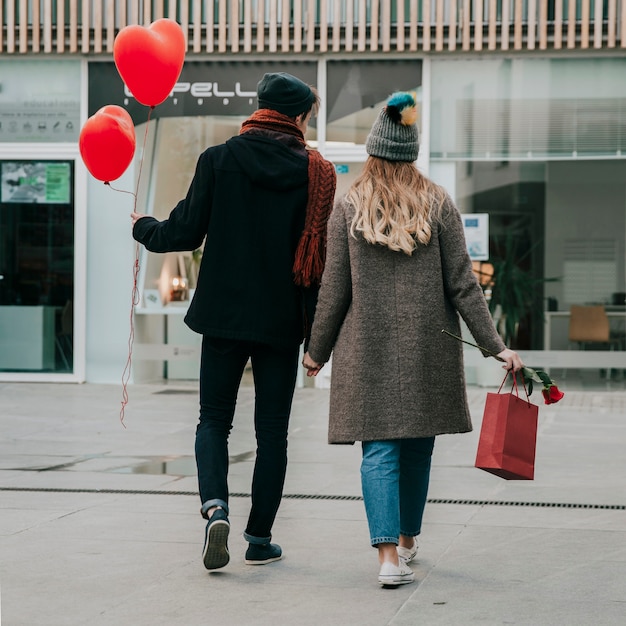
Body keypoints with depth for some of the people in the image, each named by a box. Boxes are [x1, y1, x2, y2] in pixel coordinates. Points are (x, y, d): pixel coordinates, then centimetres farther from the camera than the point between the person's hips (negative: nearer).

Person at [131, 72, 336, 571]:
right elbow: (320, 255, -4)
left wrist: (143, 228, 18)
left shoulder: (218, 159, -3)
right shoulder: (315, 172, -3)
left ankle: (216, 506, -13)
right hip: (282, 319, 0)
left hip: (224, 311, 0)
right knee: (272, 428, 9)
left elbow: (186, 233, -2)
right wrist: (318, 330, 4)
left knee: (214, 417, 11)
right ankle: (260, 538, 11)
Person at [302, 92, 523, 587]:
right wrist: (495, 345, 0)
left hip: (369, 347, -1)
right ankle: (407, 540, 32)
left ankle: (389, 556, -14)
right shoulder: (438, 205, 0)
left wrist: (318, 352, 9)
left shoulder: (349, 208, -2)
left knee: (379, 449, -2)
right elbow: (462, 284, -3)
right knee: (418, 445, 16)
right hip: (428, 347, 2)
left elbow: (335, 290, -2)